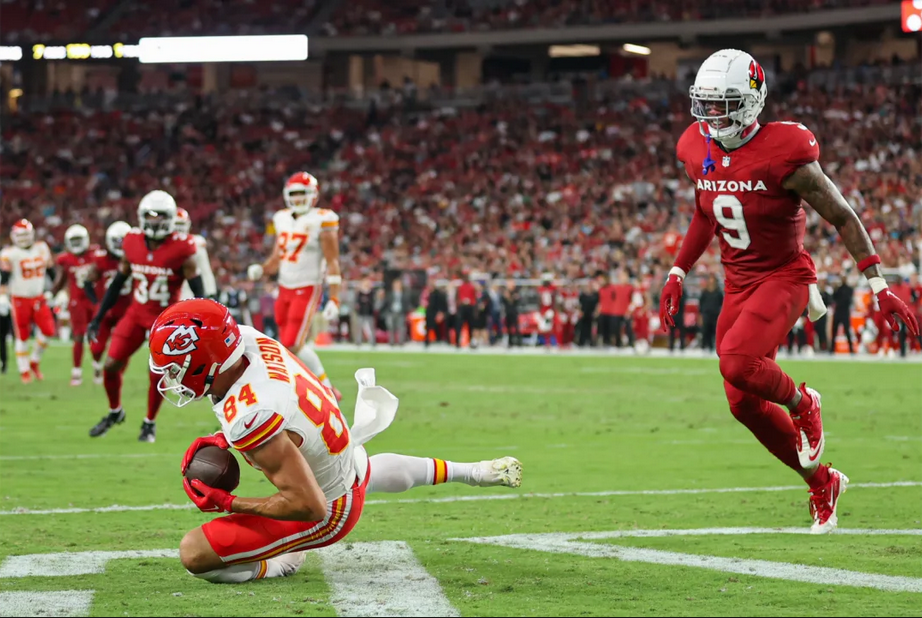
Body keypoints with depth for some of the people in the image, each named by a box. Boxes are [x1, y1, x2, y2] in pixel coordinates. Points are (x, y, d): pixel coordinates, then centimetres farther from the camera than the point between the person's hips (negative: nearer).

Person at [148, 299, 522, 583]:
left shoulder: (252, 418, -41)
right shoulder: (250, 340, -18)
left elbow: (309, 506, -36)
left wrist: (225, 503, -28)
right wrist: (221, 440, -4)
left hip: (332, 512, -8)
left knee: (194, 554, -16)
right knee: (367, 471, 45)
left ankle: (281, 563, 10)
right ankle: (475, 473, 50)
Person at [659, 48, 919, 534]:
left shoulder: (785, 157, -21)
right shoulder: (700, 153, -2)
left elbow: (842, 217, -14)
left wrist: (879, 288, -16)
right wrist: (677, 273, 13)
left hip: (785, 277, -7)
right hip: (738, 283, 7)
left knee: (736, 362, -31)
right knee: (744, 404, 4)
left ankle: (801, 402, 3)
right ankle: (822, 484, 23)